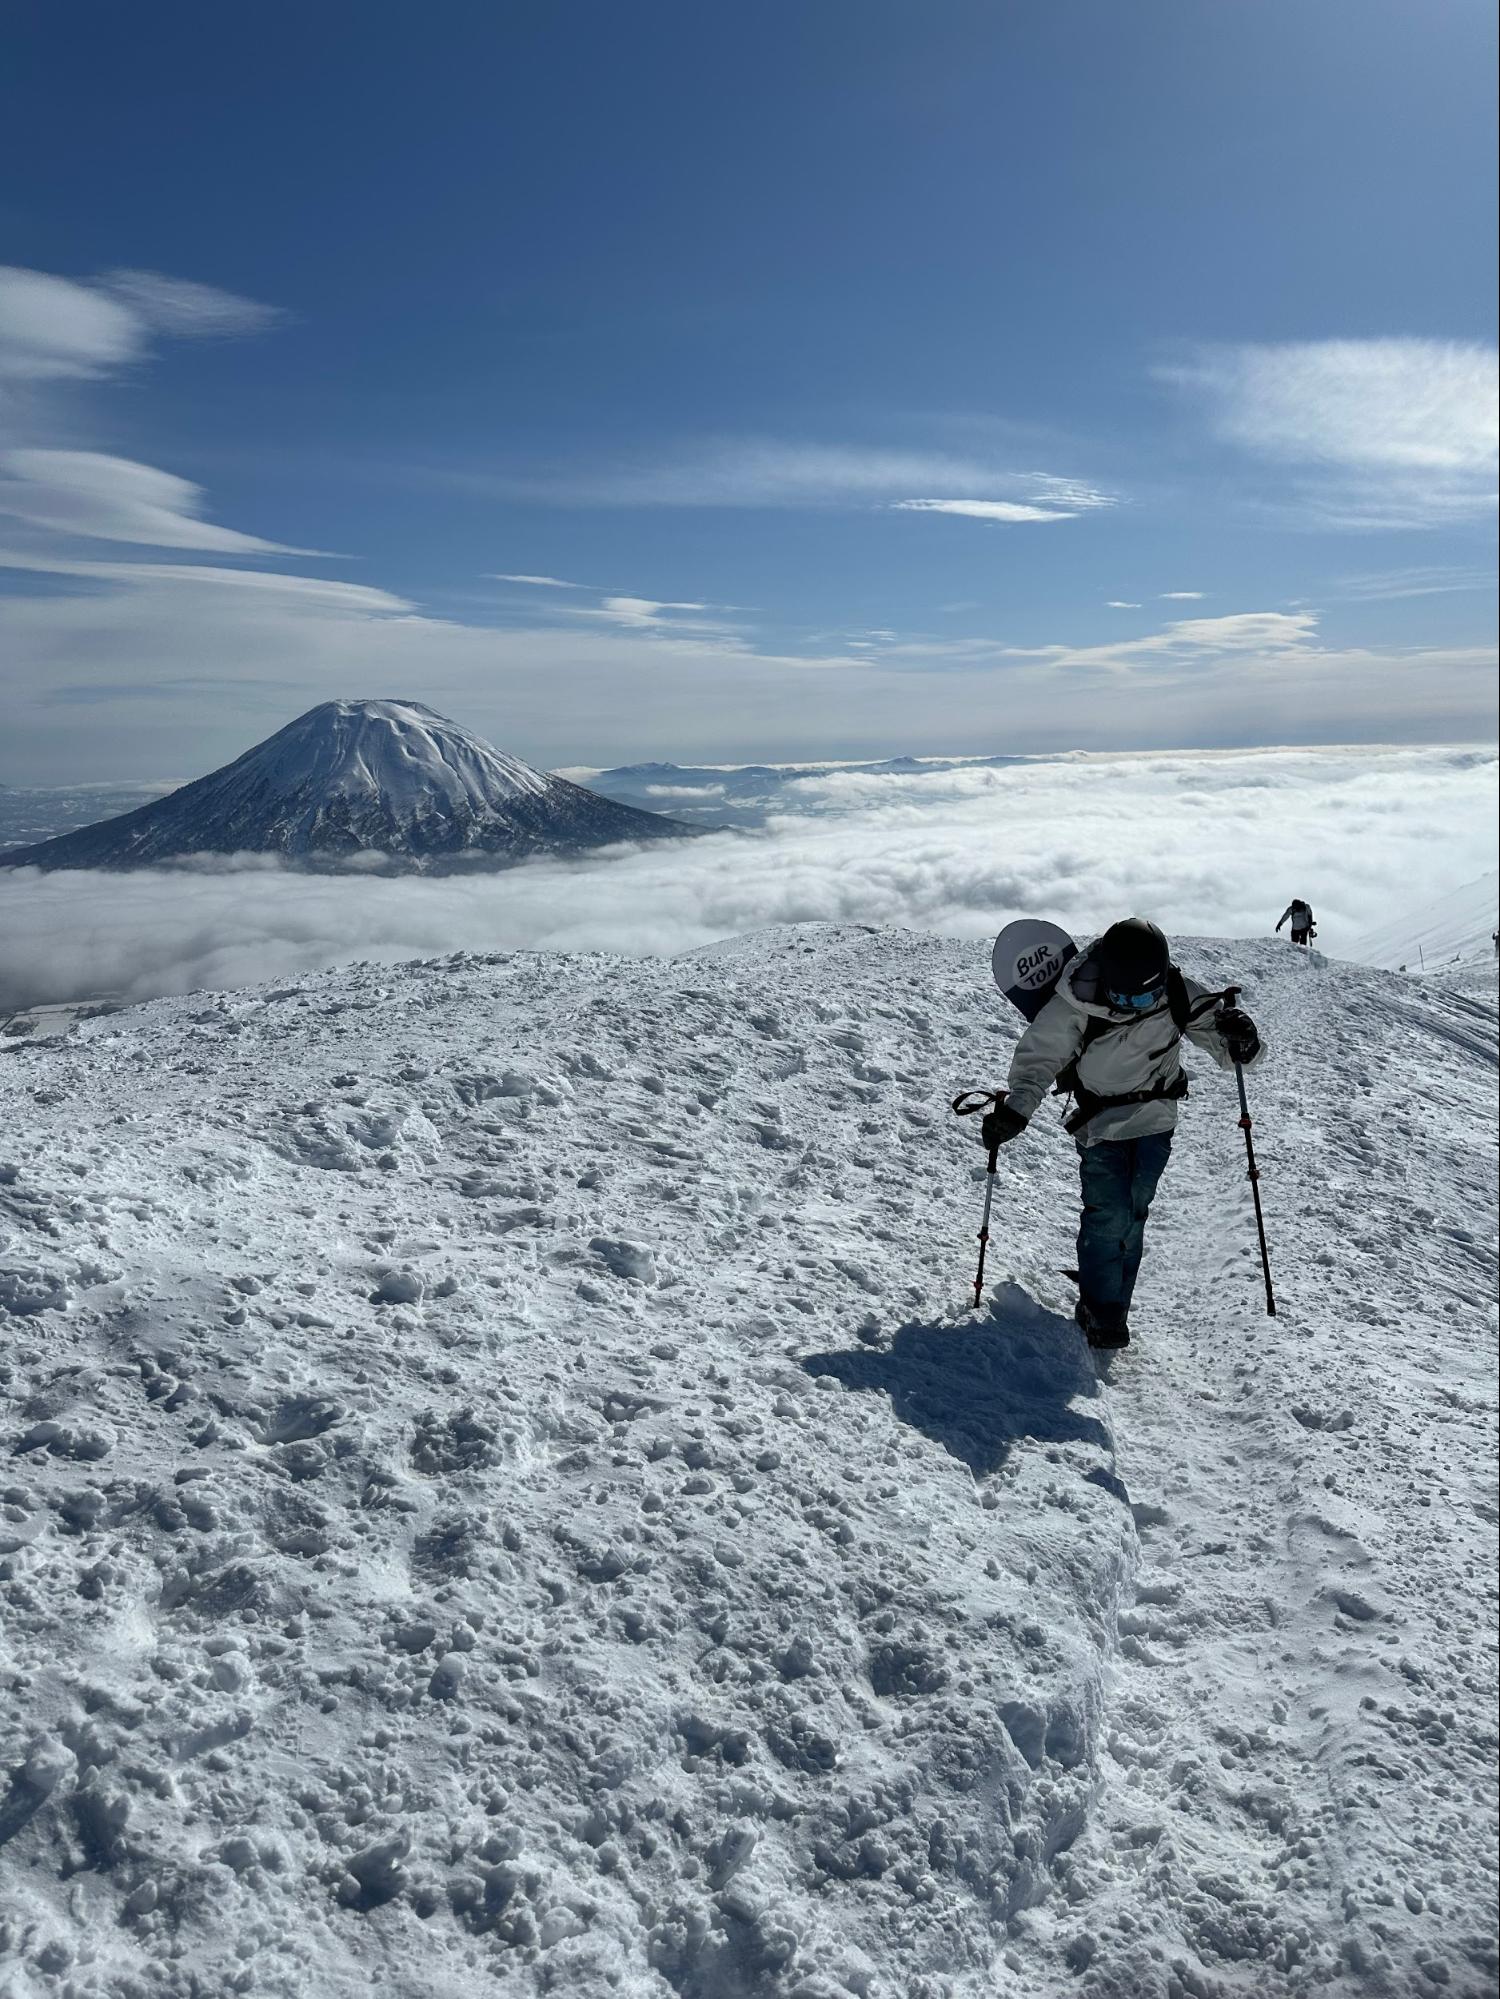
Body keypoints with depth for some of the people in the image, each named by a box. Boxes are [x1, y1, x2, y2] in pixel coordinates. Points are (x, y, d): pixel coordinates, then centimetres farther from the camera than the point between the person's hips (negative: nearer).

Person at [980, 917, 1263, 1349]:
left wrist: (1239, 1041, -36)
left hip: (1155, 1122, 3)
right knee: (1109, 1219, -10)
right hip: (1102, 1123, -3)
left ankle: (1114, 1306, 25)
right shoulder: (1073, 1007, -24)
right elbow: (1037, 1059, -15)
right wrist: (1015, 1107, -30)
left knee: (1132, 1218, 10)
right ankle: (1100, 1314, 7)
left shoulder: (1179, 997, -17)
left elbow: (1218, 1031, -11)